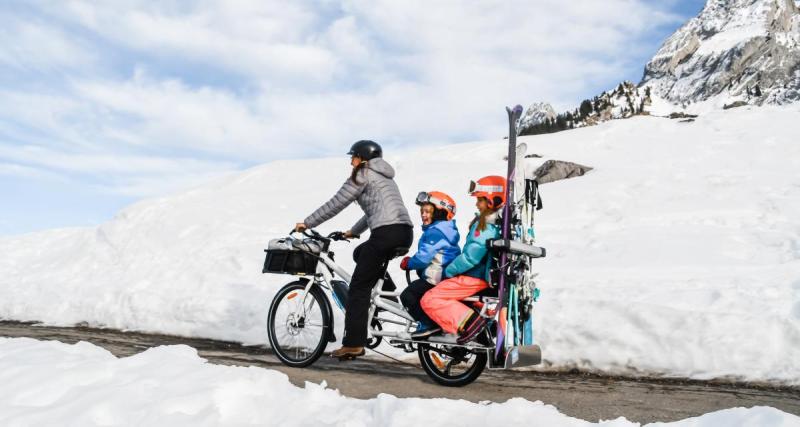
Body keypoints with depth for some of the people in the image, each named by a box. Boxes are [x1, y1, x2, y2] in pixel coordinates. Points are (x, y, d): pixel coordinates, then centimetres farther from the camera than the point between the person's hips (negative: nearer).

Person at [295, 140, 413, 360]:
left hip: (386, 232, -9)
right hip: (405, 233, 9)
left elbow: (335, 204, 3)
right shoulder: (384, 176, 30)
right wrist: (354, 231, 46)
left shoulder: (363, 174, 5)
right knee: (361, 253, 31)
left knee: (358, 288, -3)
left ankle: (353, 343, -6)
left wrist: (307, 223, 11)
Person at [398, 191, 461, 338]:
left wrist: (408, 263, -6)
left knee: (407, 295, -9)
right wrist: (411, 261, 13)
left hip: (435, 279, -11)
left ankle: (428, 324, -7)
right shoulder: (446, 230, 15)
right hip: (445, 276, 11)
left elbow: (423, 258, -22)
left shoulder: (434, 232, -18)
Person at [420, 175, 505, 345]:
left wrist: (448, 271, -10)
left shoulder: (486, 227, -20)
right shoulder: (499, 222, 11)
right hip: (485, 275, 11)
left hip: (474, 278, -11)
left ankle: (467, 321, -25)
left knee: (429, 300, -14)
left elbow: (470, 256, -24)